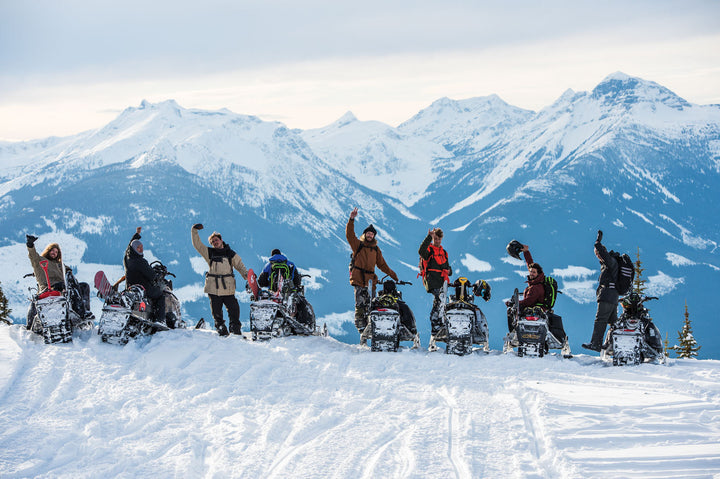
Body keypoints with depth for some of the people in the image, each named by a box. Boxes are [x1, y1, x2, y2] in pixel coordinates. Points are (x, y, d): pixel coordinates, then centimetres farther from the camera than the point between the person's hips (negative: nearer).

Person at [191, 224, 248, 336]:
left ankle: (235, 327, 9)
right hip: (213, 288, 1)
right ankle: (220, 327, 15)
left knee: (234, 309, -4)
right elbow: (197, 244, 8)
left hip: (228, 288, -1)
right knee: (216, 310, 2)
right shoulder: (209, 253, 10)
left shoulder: (231, 254, 10)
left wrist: (247, 275, -2)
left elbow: (240, 266, 13)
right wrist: (194, 231, 1)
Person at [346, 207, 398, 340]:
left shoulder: (376, 249, 19)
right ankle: (361, 329, -11)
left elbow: (382, 264, 25)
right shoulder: (358, 244, 8)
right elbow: (349, 234, -6)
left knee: (370, 306, -2)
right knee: (360, 305, -11)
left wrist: (393, 275, 23)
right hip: (358, 280, -4)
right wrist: (351, 220, -18)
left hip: (370, 281, 4)